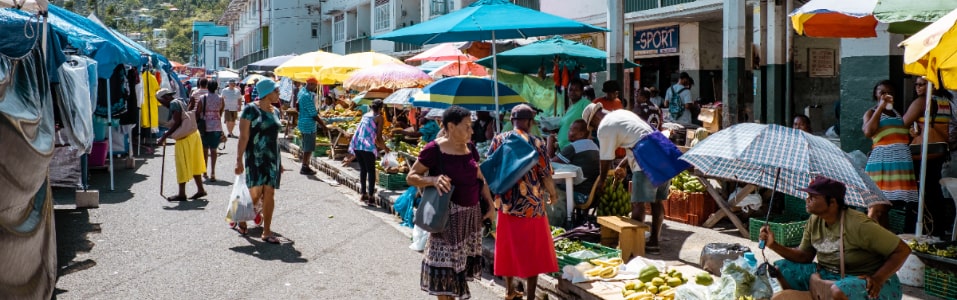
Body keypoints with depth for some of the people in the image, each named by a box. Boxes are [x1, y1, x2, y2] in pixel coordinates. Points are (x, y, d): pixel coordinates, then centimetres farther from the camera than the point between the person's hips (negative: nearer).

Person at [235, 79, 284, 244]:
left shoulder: (275, 111, 11)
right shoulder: (251, 109, -8)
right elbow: (243, 137, -10)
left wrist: (279, 161, 19)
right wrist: (239, 160, -14)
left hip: (272, 158, 6)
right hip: (255, 158, -6)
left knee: (269, 195, 3)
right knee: (255, 194, -7)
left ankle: (267, 232, 8)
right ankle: (242, 219, 22)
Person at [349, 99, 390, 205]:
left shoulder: (365, 115, 20)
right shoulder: (379, 117, 1)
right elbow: (378, 137, -4)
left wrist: (378, 144, 37)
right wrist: (385, 148, 13)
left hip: (356, 145, 6)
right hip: (367, 146, -6)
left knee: (363, 169, 18)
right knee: (371, 171, 1)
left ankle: (364, 194, 24)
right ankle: (371, 196, -3)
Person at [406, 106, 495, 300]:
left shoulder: (470, 149, 7)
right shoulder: (434, 149, -13)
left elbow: (480, 178, 16)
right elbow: (411, 177, -10)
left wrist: (490, 204, 9)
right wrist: (433, 180, -27)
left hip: (472, 213, 7)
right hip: (449, 214, -7)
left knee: (464, 260, 12)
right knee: (446, 263, -1)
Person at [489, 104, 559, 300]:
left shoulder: (498, 140, -1)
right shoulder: (536, 143, -11)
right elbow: (545, 175, -8)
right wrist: (553, 194, 11)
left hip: (505, 203, 4)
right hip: (531, 205, -4)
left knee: (508, 247, 18)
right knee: (532, 251, 5)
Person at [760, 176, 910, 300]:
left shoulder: (858, 225, -23)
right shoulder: (814, 222, -1)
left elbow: (903, 250, -18)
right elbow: (804, 256, 5)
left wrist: (878, 279, -27)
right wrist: (774, 245, -10)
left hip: (867, 280, -7)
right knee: (781, 268, -2)